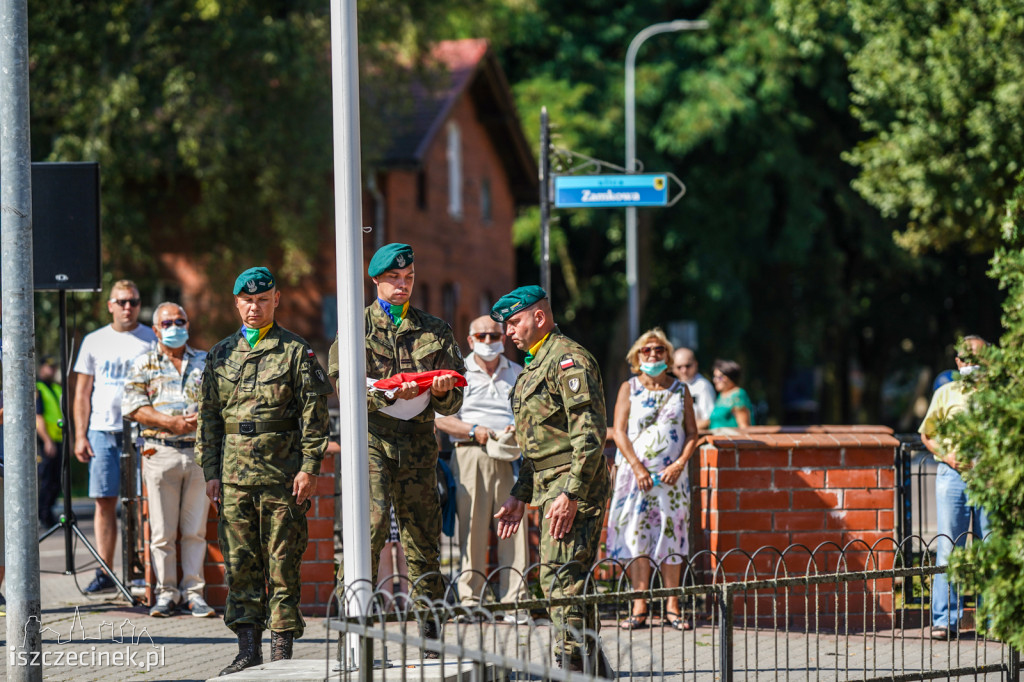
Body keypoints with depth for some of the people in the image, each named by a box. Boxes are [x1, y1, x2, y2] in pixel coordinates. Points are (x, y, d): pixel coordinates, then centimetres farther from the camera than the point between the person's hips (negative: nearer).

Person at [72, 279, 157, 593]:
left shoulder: (152, 341, 6)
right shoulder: (94, 342, 12)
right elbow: (82, 393, 12)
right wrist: (80, 436, 3)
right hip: (103, 430, 2)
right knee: (104, 500, 1)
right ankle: (104, 571, 4)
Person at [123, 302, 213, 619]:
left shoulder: (205, 362, 13)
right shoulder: (144, 364, 8)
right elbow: (133, 406, -1)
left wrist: (202, 418, -12)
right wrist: (169, 422, -13)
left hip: (199, 452, 1)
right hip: (160, 451, -1)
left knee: (195, 530, 2)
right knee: (162, 531, -1)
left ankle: (194, 591, 7)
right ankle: (166, 593, 6)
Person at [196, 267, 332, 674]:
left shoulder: (296, 352, 3)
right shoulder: (221, 354, 14)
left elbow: (314, 415, -1)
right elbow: (208, 415, 15)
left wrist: (309, 467, -9)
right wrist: (210, 471, 8)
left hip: (284, 474, -3)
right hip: (235, 474, 3)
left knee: (283, 564, -2)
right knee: (240, 564, 2)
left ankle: (282, 648, 2)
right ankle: (248, 648, 7)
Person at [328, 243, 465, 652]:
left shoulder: (435, 331, 16)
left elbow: (452, 404, 15)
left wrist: (443, 392, -9)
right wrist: (391, 392, -18)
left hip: (418, 440, 3)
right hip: (371, 437, -3)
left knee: (423, 534, 3)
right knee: (372, 519, -20)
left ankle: (429, 634, 9)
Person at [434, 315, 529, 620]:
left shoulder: (518, 374, 19)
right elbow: (440, 417, 4)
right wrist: (474, 431, -11)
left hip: (511, 457, 2)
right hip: (471, 455, -2)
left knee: (514, 528, -5)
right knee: (472, 528, -7)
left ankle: (515, 600, -4)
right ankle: (470, 599, -4)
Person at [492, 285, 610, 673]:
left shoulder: (568, 359, -11)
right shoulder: (536, 364, 21)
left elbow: (590, 432, -19)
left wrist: (571, 494, -24)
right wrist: (520, 496, 23)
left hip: (574, 488, -10)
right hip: (551, 489, 10)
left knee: (561, 578, -14)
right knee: (567, 579, 10)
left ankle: (572, 665, -15)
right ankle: (587, 667, 14)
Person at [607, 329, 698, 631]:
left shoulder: (680, 389, 10)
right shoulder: (629, 388, 6)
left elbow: (692, 433, 8)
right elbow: (619, 431, 0)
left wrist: (679, 464, -8)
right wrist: (637, 467, -12)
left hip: (671, 475, 1)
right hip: (636, 473, -1)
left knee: (672, 535, -1)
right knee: (636, 535, -5)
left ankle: (673, 606, 3)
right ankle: (639, 606, -4)